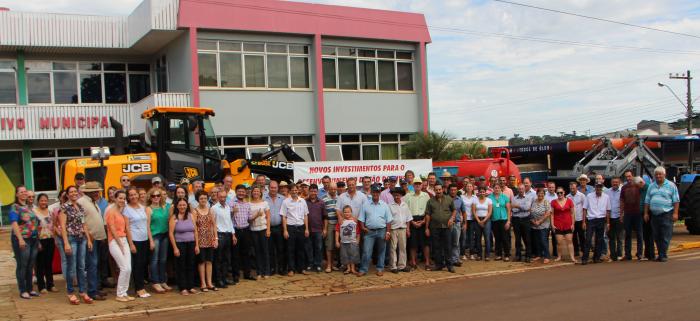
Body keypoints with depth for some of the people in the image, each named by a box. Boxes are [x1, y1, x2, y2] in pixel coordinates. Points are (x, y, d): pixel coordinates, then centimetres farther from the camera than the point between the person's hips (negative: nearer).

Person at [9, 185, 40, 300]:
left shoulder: (29, 207, 16)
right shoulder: (14, 207, -5)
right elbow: (14, 224, -16)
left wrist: (38, 240, 18)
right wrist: (20, 239, -25)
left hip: (33, 240, 7)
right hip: (22, 240, -7)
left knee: (30, 266, 11)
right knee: (22, 266, -1)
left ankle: (30, 289, 19)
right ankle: (23, 291, 5)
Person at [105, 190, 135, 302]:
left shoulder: (123, 211, 14)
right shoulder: (111, 211, -7)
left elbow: (127, 228, 11)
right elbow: (112, 229, -10)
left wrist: (130, 244, 5)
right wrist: (120, 244, -10)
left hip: (124, 240, 7)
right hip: (115, 241, -7)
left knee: (128, 269, 2)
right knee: (125, 268, -10)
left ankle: (124, 293, 12)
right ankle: (119, 295, 1)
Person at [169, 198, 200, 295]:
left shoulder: (191, 215, 7)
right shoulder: (174, 217, -4)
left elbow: (195, 231, 8)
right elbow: (170, 233, -7)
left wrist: (197, 245, 4)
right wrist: (175, 248, -11)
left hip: (191, 244, 4)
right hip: (180, 244, -4)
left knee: (191, 265, 7)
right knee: (181, 267, 2)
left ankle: (191, 287, 16)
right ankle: (183, 288, 8)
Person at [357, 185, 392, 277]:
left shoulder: (384, 205, 5)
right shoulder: (366, 205, 6)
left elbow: (388, 221, 4)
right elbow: (361, 219, 8)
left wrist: (388, 232, -3)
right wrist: (363, 227, -6)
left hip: (381, 231, 0)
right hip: (369, 231, 0)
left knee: (381, 251, 7)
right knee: (366, 251, -4)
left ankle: (380, 269, 17)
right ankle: (363, 269, 2)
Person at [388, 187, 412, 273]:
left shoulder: (405, 205, 7)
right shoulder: (390, 206, -5)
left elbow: (408, 218, 12)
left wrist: (408, 229, 8)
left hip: (403, 228, 4)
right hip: (393, 229, -4)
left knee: (402, 247, 8)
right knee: (393, 248, -1)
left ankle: (402, 265, 17)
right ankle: (393, 266, 4)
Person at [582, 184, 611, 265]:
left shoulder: (606, 197, 4)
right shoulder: (589, 196, 0)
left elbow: (608, 210, 9)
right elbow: (585, 209, 2)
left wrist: (607, 223, 6)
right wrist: (584, 222, -2)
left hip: (601, 220, 2)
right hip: (591, 219, -2)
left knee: (599, 240, 8)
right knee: (588, 239, -7)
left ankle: (597, 258, 18)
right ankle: (584, 258, -5)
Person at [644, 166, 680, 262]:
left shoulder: (671, 185, 1)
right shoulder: (651, 186, 14)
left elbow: (676, 200, -2)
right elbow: (647, 201, 16)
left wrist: (675, 213, -9)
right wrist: (646, 213, 10)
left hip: (666, 214, -5)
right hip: (654, 215, 5)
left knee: (665, 236, -6)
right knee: (656, 237, 7)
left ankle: (664, 255, -3)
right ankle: (660, 254, 16)